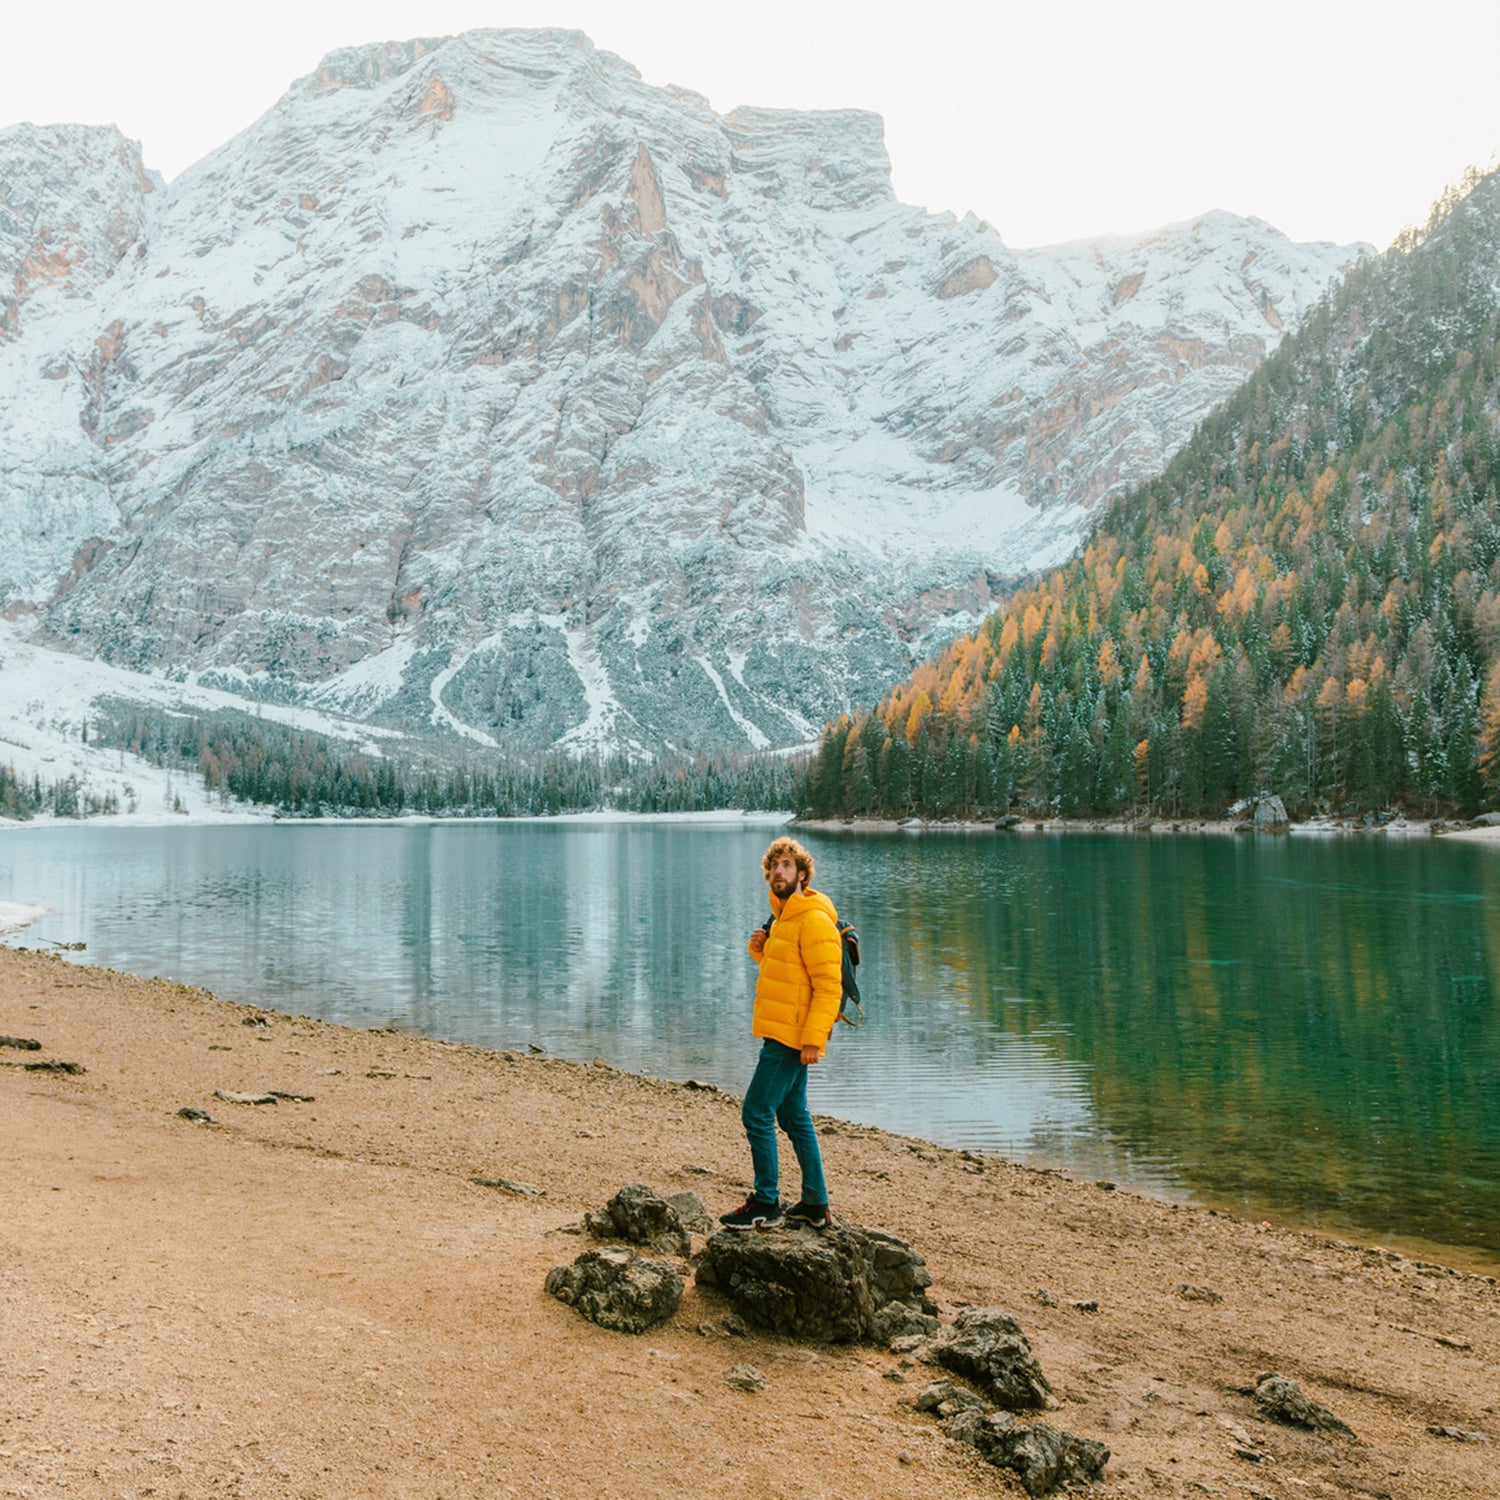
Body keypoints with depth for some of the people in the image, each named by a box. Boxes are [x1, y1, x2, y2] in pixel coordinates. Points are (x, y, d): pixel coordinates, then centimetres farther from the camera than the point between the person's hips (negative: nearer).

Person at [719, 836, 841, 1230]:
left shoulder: (814, 920, -15)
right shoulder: (784, 916, 15)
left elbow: (829, 986, -19)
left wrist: (814, 1039, -24)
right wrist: (760, 949, 7)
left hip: (791, 1037, -10)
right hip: (780, 1032, 10)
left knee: (757, 1114, -7)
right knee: (794, 1117, 14)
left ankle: (765, 1203, 3)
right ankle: (815, 1204, 21)